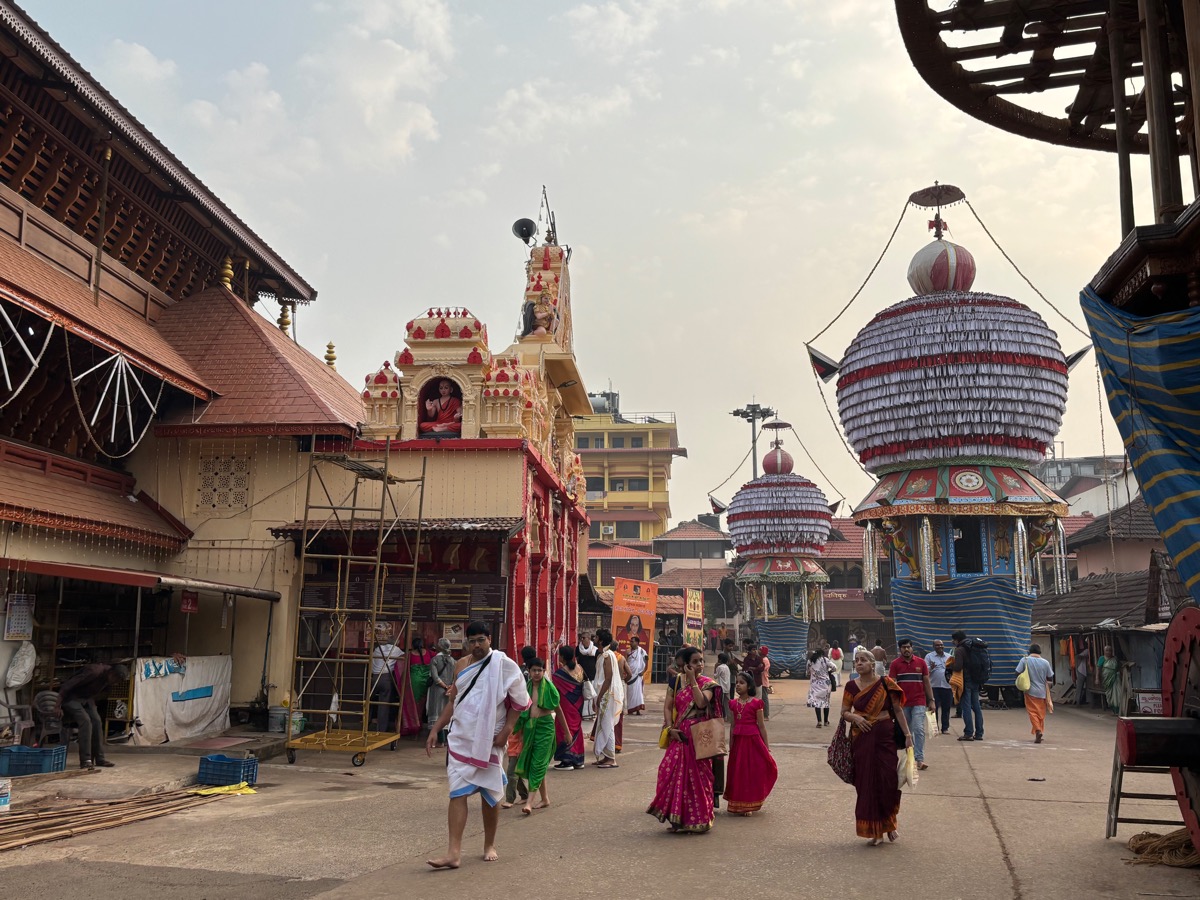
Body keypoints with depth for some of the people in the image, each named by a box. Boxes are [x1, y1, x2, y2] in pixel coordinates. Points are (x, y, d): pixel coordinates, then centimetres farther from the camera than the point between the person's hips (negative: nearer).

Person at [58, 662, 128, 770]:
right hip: (72, 697, -7)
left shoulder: (109, 678, -7)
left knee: (97, 721, -8)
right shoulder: (94, 672, -33)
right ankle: (85, 760, -24)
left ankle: (100, 758, -4)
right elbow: (67, 685, -28)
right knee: (85, 720, -24)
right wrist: (58, 707, -25)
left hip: (87, 698, 7)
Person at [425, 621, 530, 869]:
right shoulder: (462, 665, 8)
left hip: (488, 740, -3)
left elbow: (519, 700, -4)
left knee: (489, 795, 8)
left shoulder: (503, 665, -7)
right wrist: (435, 730, 10)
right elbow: (453, 701, 16)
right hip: (460, 738, 3)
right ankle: (454, 852, -6)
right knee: (458, 793, -5)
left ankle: (490, 846, 26)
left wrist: (507, 729, -13)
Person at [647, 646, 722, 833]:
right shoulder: (677, 681, 7)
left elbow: (701, 703, -22)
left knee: (696, 776, 0)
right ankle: (678, 818, 15)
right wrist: (670, 728, -8)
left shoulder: (707, 683, -2)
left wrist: (692, 680, -18)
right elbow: (669, 707, 6)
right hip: (679, 735, 3)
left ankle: (697, 820, 13)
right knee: (672, 772, 1)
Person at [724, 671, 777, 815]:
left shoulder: (756, 703, -8)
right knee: (737, 772, 8)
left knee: (753, 772, 3)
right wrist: (731, 745, 14)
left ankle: (748, 805, 15)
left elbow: (761, 725, -4)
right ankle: (739, 805, 20)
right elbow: (733, 725, 12)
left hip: (753, 740, -4)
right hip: (738, 740, 4)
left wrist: (766, 746, -2)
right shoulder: (734, 703, 6)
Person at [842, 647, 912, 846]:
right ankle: (874, 829, 15)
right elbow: (844, 712, 7)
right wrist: (854, 717, -14)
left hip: (884, 736, -2)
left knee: (888, 780, -3)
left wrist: (907, 734, -6)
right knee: (866, 784, 3)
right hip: (861, 738, 2)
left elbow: (898, 710, -1)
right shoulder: (851, 686, 3)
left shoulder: (885, 684, -4)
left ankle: (889, 823, 23)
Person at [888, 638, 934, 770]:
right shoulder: (895, 664, 0)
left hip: (919, 702, -1)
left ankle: (920, 759, -10)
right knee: (906, 732, 10)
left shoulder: (921, 662, 3)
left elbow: (926, 682, 8)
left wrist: (931, 701, 5)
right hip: (903, 703, 1)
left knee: (919, 729, -11)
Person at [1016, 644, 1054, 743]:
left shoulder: (1025, 660, -7)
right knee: (1041, 713, 14)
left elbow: (1017, 673, -9)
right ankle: (1041, 731, 19)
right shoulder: (1045, 662, -2)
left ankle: (1038, 730, -20)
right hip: (1042, 692, 2)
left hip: (1030, 691, -2)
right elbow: (1050, 678, 3)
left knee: (1033, 712, -2)